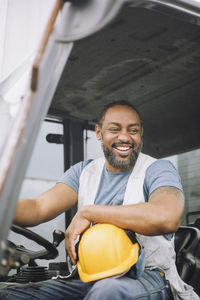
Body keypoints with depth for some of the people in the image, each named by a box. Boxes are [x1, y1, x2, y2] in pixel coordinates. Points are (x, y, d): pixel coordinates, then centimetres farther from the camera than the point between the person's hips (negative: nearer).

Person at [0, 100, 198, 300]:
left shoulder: (158, 170, -5)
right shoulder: (83, 171, 10)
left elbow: (167, 218, -28)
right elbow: (39, 208, -4)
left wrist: (88, 212, -20)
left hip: (148, 275, -4)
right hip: (92, 278, 4)